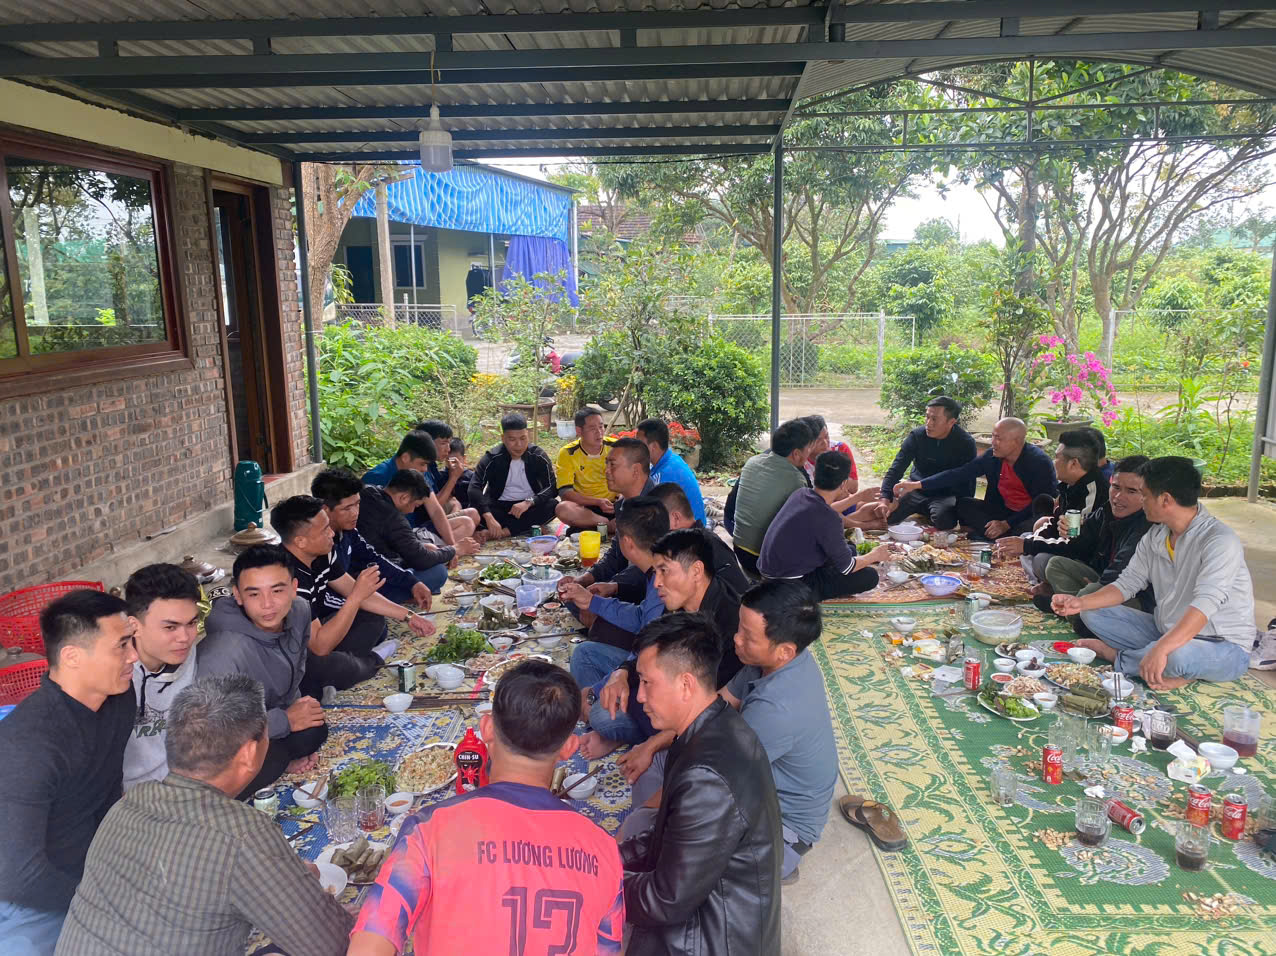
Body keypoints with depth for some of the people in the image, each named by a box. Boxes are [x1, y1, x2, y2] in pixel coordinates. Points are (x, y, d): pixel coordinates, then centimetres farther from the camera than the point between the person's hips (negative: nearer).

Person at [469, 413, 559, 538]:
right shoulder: (492, 457, -11)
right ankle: (528, 527, -25)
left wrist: (529, 502, -31)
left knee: (552, 505, -29)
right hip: (499, 506, 0)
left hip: (530, 507, 0)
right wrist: (489, 518, -40)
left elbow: (552, 488, -13)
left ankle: (505, 531, -29)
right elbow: (474, 488, -24)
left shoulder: (538, 456, -8)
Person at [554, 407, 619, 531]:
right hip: (583, 507, 0)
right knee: (563, 508, -35)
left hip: (613, 506, 1)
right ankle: (613, 525, -25)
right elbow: (565, 492, -12)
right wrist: (598, 502, -22)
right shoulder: (568, 453, -7)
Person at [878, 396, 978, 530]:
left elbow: (967, 481, -6)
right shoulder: (917, 436, -10)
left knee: (943, 519, -33)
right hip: (916, 490, 1)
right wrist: (885, 500, -29)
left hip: (945, 495, -1)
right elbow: (896, 470, -14)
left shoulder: (966, 443, -12)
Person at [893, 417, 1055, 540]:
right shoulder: (992, 456, -4)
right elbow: (959, 474, -5)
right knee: (963, 504, -11)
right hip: (1004, 511, 6)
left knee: (1027, 528, -40)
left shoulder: (1039, 462, -19)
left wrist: (1006, 524, -22)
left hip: (1033, 516, -6)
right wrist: (917, 485, -12)